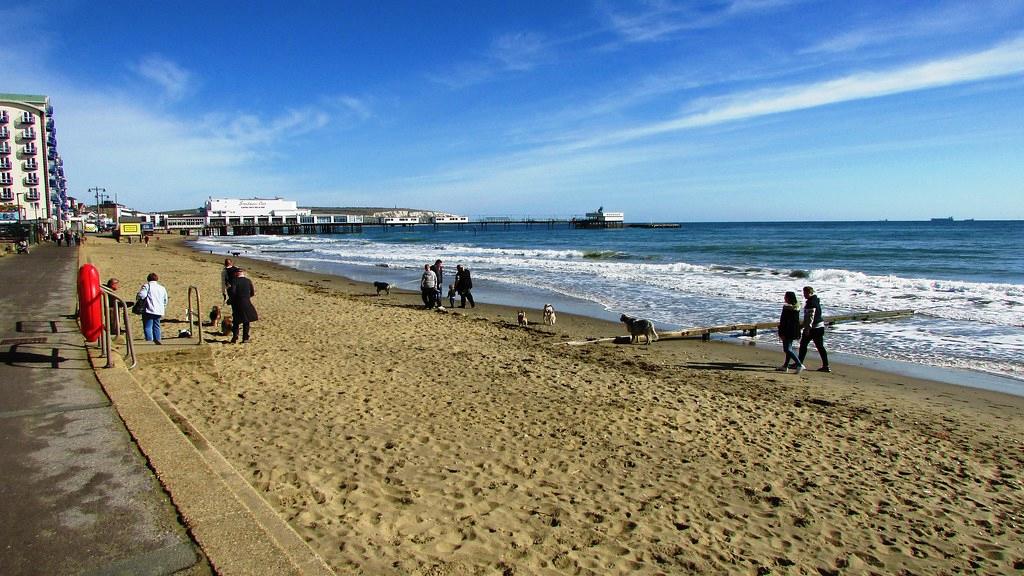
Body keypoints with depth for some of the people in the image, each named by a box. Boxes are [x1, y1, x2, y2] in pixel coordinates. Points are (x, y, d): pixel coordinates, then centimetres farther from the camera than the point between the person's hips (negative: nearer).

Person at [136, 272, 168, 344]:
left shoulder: (146, 286, -3)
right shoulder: (162, 288, 16)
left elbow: (141, 295, -18)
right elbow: (165, 301, 22)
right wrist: (162, 311, 32)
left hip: (149, 311, -6)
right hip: (159, 311, 6)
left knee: (147, 327, -4)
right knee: (156, 326, 17)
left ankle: (149, 341, -12)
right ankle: (157, 339, 19)